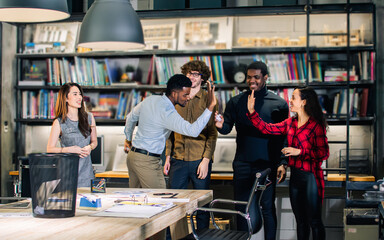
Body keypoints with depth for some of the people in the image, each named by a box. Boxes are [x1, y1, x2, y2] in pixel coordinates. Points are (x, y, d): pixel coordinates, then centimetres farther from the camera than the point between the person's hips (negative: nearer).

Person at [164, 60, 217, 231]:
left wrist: (206, 160, -12)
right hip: (178, 160, 3)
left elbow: (212, 133, -3)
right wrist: (168, 156, 7)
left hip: (200, 160, -3)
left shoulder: (208, 99, 1)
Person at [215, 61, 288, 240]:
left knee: (268, 208, 2)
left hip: (267, 164, -2)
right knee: (242, 208, 7)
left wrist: (282, 163, -5)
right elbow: (227, 127, 3)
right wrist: (221, 126, -21)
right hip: (242, 164, 2)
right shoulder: (236, 102, 7)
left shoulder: (279, 104, 2)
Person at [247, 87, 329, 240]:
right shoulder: (290, 123, 10)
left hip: (311, 177, -7)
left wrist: (299, 151, -20)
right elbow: (267, 129, 6)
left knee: (314, 221, 0)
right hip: (295, 176, 7)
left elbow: (324, 153, -14)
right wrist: (252, 112, 0)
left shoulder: (316, 125, -11)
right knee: (300, 221, 14)